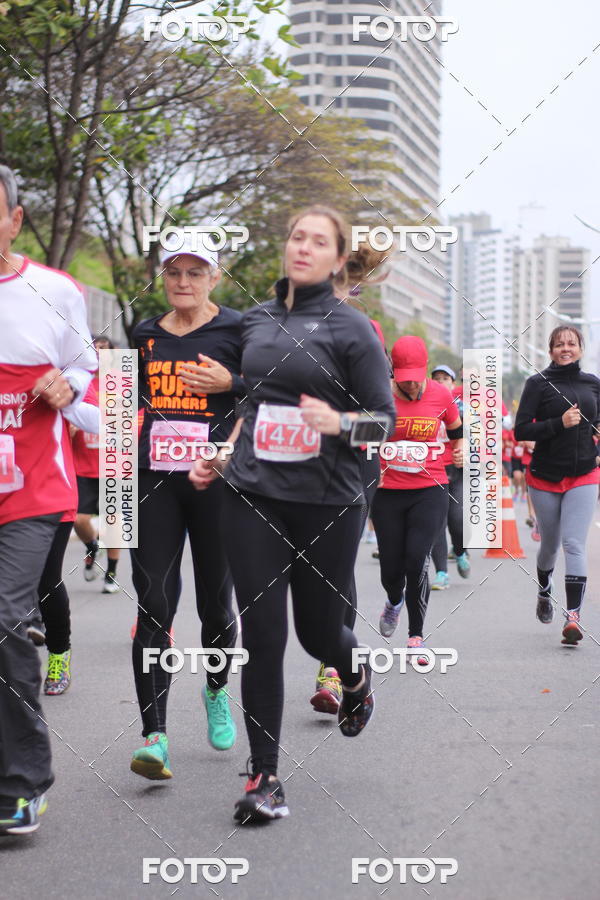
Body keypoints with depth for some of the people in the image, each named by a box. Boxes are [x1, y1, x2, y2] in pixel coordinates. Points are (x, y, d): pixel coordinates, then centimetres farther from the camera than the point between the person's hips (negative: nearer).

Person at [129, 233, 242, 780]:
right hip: (155, 479, 2)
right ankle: (155, 735, -11)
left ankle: (216, 691, 38)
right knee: (154, 605, -8)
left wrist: (231, 383, -14)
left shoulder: (238, 329, 1)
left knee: (215, 603, 7)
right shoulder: (147, 334, 12)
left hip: (216, 479, -2)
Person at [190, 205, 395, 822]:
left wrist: (338, 421, -21)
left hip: (326, 501, -3)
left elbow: (384, 419, -3)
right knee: (261, 636, -3)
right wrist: (220, 457, 14)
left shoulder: (350, 327, -2)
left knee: (318, 632, 8)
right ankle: (264, 775, 5)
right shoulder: (256, 321, 11)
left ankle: (356, 675, 46)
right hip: (253, 496, 3)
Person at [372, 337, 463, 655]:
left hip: (430, 491, -1)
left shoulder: (440, 394, -1)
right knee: (391, 566, 4)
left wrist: (460, 449, -1)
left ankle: (416, 636, 1)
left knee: (416, 560, -13)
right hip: (388, 493, 1)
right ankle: (394, 602, 42)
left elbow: (457, 429, 18)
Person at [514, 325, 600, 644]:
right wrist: (559, 423, -21)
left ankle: (573, 616, -19)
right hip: (545, 477, -1)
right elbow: (521, 430, -11)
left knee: (574, 545, -13)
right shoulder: (538, 383, -4)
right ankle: (544, 591, 44)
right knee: (550, 543, 13)